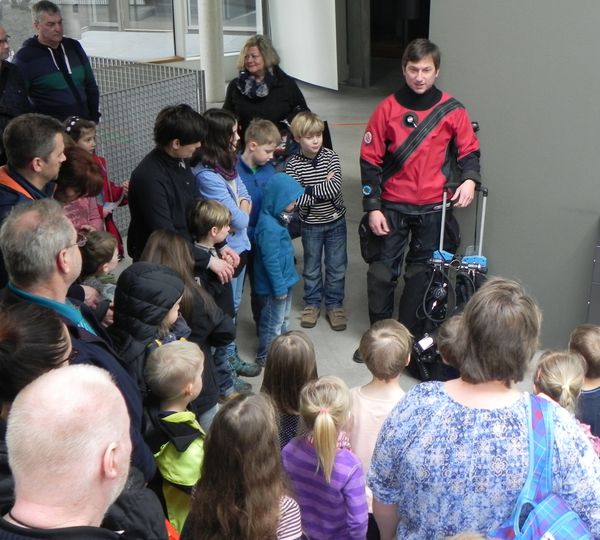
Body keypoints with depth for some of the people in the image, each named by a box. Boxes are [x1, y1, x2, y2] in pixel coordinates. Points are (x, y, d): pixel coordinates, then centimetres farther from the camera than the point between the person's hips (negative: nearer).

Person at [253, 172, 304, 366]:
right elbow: (271, 261, -27)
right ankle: (265, 356, 24)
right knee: (273, 321, 8)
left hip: (285, 279, 10)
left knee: (283, 317, 25)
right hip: (276, 284, -10)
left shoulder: (276, 218, 2)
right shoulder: (269, 227, -30)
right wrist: (279, 287, -21)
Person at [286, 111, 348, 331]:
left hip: (335, 221, 1)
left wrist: (308, 190, -21)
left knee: (337, 267, 10)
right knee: (312, 268, 14)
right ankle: (312, 303, 32)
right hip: (311, 224, -1)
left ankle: (334, 304, 25)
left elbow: (335, 187, -21)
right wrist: (324, 188, -19)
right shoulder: (293, 165, -12)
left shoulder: (330, 157, -9)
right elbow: (296, 199, -21)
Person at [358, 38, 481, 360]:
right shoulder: (387, 109, -4)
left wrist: (469, 178, -15)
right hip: (392, 207, 0)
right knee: (381, 273, 4)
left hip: (433, 209, 0)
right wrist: (373, 208, -7)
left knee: (422, 274, 9)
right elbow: (370, 160, -3)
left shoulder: (452, 111, -3)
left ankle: (409, 338, 23)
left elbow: (469, 150, 6)